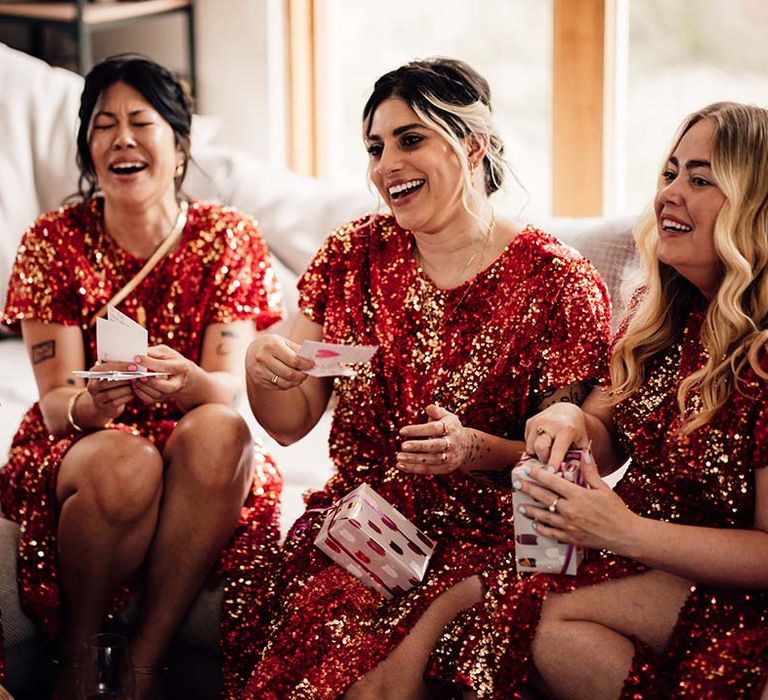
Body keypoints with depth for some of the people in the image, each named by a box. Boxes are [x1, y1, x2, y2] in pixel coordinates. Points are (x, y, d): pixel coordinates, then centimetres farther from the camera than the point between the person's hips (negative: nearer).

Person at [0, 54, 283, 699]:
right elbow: (55, 402, -10)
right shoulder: (54, 242, -4)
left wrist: (187, 383, -37)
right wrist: (91, 402, -36)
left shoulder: (229, 238, -3)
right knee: (125, 464, -36)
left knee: (220, 432, -34)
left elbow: (229, 385, -12)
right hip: (75, 451, -1)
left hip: (195, 454, 1)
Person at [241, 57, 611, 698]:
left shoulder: (558, 283, -6)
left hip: (483, 535, -3)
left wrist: (474, 449, -20)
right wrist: (262, 371, -12)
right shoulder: (354, 254, 7)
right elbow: (291, 424, 9)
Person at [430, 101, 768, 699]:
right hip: (635, 552, 6)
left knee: (547, 611, -25)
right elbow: (608, 442, 13)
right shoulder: (658, 310, 3)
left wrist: (629, 533, -24)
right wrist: (573, 421, -10)